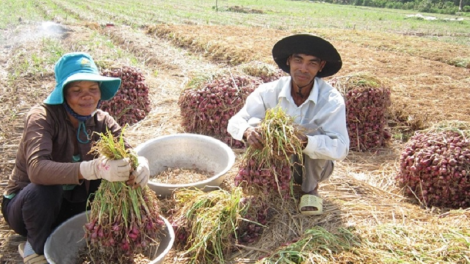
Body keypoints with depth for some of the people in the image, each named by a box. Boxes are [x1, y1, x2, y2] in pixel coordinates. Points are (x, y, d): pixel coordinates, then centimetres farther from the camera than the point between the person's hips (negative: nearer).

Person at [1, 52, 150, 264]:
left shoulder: (102, 122, -10)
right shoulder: (43, 117, -24)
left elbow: (127, 155, -20)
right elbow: (37, 169, -41)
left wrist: (140, 165, -46)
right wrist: (93, 168, -58)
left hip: (69, 206, 5)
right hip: (28, 203, -4)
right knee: (45, 189, -37)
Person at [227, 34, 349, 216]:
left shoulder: (332, 100, -25)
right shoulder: (269, 91, -19)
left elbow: (340, 148, -33)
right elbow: (234, 122, -19)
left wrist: (304, 142, -51)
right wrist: (247, 131, -44)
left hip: (314, 166, -1)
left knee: (316, 141, -32)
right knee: (254, 124, -25)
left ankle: (310, 188, -3)